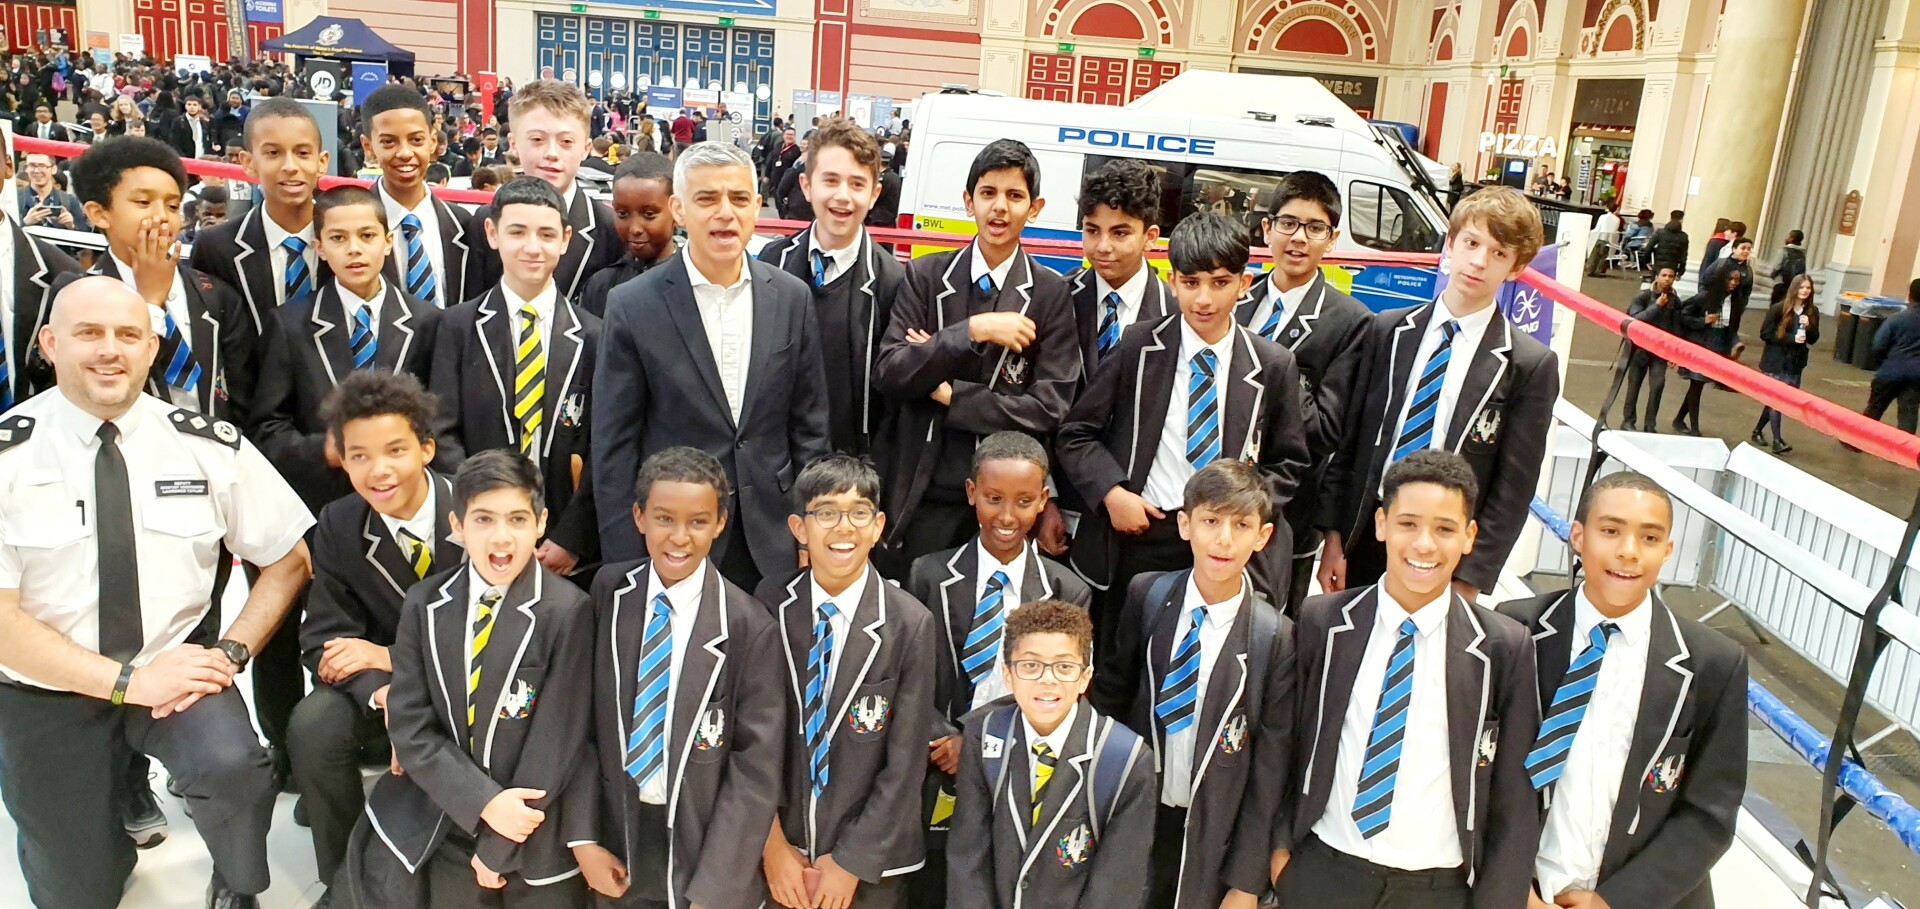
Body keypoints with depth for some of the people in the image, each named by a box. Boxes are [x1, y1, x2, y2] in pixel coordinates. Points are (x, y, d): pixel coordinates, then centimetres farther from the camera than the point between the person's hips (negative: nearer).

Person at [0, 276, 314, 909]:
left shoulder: (209, 445, -8)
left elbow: (289, 560, 0)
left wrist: (230, 653, -14)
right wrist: (127, 682, -21)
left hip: (176, 664, 0)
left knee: (233, 766, -29)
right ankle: (119, 792, 38)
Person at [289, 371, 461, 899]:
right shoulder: (337, 525, -6)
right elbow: (325, 639, -8)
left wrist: (392, 656, -21)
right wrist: (382, 695, -30)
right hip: (378, 678, 3)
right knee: (311, 728, -24)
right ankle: (345, 878, -1)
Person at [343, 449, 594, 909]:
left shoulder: (569, 612, -17)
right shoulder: (424, 604, -4)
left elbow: (558, 739, -15)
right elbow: (410, 726, -5)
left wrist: (499, 849, -11)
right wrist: (484, 802, -17)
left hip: (537, 834, -3)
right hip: (445, 823, 3)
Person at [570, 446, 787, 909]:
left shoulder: (751, 627, -17)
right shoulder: (609, 591, -6)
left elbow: (756, 770, -14)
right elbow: (580, 716, -1)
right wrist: (583, 837, -5)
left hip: (705, 843, -3)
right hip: (617, 830, 3)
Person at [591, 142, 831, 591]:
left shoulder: (792, 297, 1)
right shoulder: (632, 306, -7)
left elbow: (809, 426, 6)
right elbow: (614, 446, -5)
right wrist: (625, 564, -6)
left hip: (773, 544, 2)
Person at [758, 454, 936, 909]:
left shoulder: (911, 624, -15)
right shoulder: (771, 604, -8)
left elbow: (906, 762, -11)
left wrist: (851, 862, -10)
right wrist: (772, 843, -6)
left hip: (870, 856, -1)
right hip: (780, 845, 2)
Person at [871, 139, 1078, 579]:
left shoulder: (1050, 294, -1)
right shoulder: (926, 275, 2)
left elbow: (1050, 406, -8)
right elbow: (888, 374, -8)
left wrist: (950, 393, -11)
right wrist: (972, 330, -19)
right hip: (922, 493, 1)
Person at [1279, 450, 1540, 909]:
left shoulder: (1505, 649, -8)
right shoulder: (1322, 622, -6)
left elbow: (1514, 801, -3)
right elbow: (1288, 745, 4)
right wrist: (1281, 842, 4)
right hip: (1321, 872, 1)